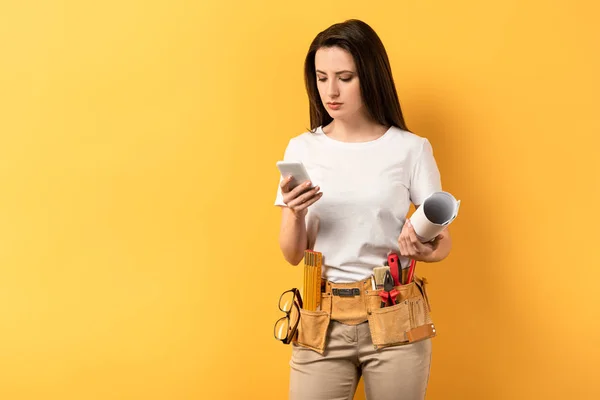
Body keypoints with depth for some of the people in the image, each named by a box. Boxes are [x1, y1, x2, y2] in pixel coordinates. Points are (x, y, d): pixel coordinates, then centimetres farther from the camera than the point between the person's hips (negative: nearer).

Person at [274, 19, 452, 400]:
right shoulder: (303, 149, 3)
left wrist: (423, 249, -22)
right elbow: (292, 255, 4)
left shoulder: (411, 148, -3)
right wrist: (296, 213, -16)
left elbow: (443, 242, 0)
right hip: (322, 324, 2)